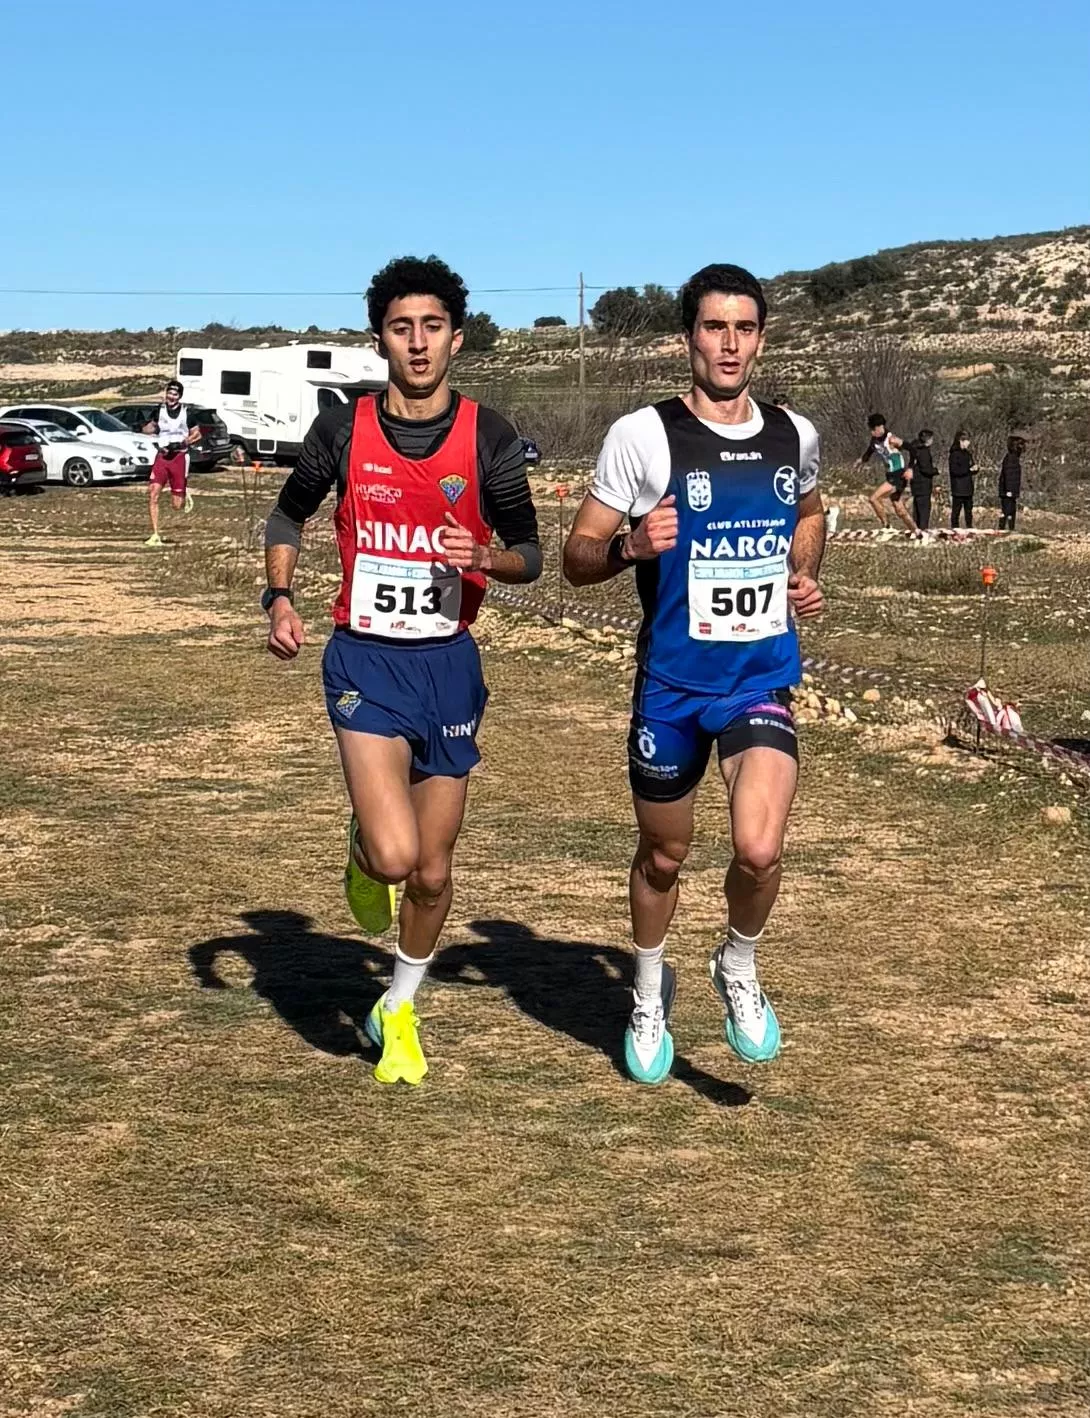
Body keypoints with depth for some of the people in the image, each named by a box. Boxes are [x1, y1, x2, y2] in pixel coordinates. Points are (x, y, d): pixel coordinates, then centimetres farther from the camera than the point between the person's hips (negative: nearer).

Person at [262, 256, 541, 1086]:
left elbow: (530, 556, 3)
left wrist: (484, 557, -18)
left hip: (449, 662, 1)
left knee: (432, 871, 8)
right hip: (365, 660, -1)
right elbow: (289, 515, 13)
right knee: (394, 856, -19)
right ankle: (363, 849, 20)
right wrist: (280, 597, -4)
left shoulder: (489, 438, -3)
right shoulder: (343, 429, -3)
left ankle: (401, 1009, 34)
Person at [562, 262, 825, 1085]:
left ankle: (739, 970, 13)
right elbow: (578, 558, -6)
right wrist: (629, 547, -26)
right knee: (663, 856, 14)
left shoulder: (795, 436, 3)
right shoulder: (643, 436, -9)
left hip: (762, 679, 1)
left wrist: (805, 576, 7)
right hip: (672, 682, -1)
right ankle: (651, 998, 42)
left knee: (759, 848, -19)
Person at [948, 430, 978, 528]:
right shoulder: (955, 453, -9)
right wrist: (969, 469, -18)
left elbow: (972, 470, 18)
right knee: (956, 510, -3)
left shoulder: (967, 453, 15)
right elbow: (955, 470, -18)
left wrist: (974, 469, -5)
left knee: (968, 510, 10)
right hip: (958, 489, -8)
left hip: (968, 488, 8)